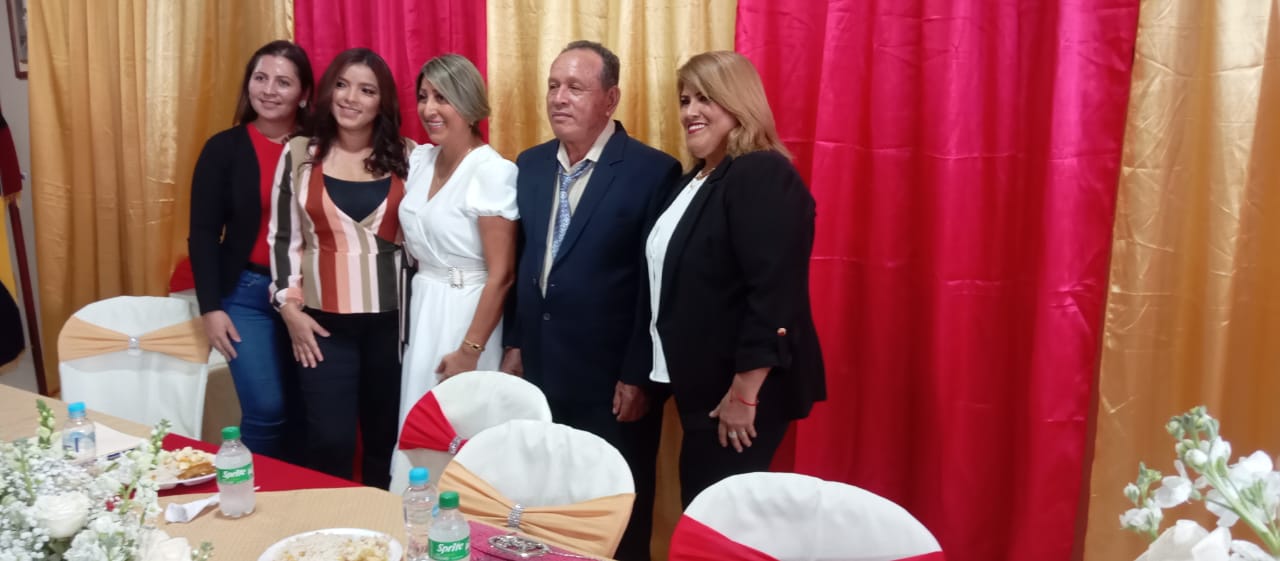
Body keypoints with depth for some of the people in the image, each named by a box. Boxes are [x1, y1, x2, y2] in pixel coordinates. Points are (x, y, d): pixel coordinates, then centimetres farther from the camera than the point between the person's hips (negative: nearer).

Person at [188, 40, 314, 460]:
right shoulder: (224, 148, -1)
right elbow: (203, 233, -1)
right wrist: (210, 306, -8)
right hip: (247, 293, -1)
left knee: (305, 412, 8)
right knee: (266, 411, -7)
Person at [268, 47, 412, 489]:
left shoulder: (406, 157, 3)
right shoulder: (300, 154, 3)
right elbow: (283, 237, 6)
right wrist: (290, 307, -3)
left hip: (391, 318, 1)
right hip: (325, 320, -1)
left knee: (387, 440, 10)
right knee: (329, 442, -3)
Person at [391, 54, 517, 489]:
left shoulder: (491, 171, -16)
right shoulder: (420, 159, 6)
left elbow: (501, 274, -17)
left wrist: (470, 350, -17)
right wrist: (413, 313, 10)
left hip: (465, 317, -7)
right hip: (420, 313, 7)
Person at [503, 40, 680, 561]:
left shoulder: (653, 170, -12)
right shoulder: (530, 164, 7)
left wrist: (642, 375, -12)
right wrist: (515, 343, 12)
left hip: (614, 382, -5)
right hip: (539, 372, 5)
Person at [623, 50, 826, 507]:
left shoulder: (764, 176, -17)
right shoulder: (697, 179, 13)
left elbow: (775, 293, -24)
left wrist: (745, 393, -24)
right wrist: (639, 374, 18)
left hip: (739, 390, -9)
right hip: (704, 383, 9)